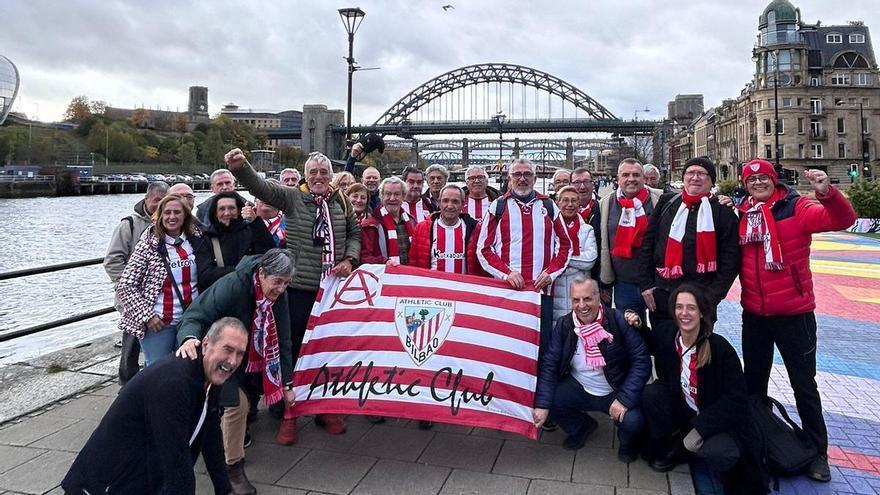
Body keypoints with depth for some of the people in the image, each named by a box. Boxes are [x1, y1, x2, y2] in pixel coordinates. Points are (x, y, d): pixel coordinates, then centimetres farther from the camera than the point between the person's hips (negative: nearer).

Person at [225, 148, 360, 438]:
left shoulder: (342, 202, 6)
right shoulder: (292, 197, -2)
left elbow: (354, 233, 14)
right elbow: (260, 187, -16)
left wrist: (350, 259, -4)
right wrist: (240, 167, -35)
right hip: (299, 287, -3)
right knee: (294, 347, 4)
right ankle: (289, 411, 20)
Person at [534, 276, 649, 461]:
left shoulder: (618, 320, -16)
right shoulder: (564, 325, -8)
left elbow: (641, 360, -16)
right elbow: (549, 364, -10)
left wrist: (624, 399, -25)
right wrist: (542, 405, -20)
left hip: (616, 392, -3)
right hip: (579, 389, 3)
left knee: (632, 421, -29)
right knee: (550, 399, -18)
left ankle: (627, 442, 13)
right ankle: (581, 427, 15)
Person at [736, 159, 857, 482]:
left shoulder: (796, 208, -9)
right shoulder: (741, 214, 3)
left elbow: (842, 219, -23)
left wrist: (827, 192, -40)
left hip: (794, 313, -4)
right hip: (753, 313, 4)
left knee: (803, 384, 8)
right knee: (754, 379, 18)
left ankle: (817, 452, 24)